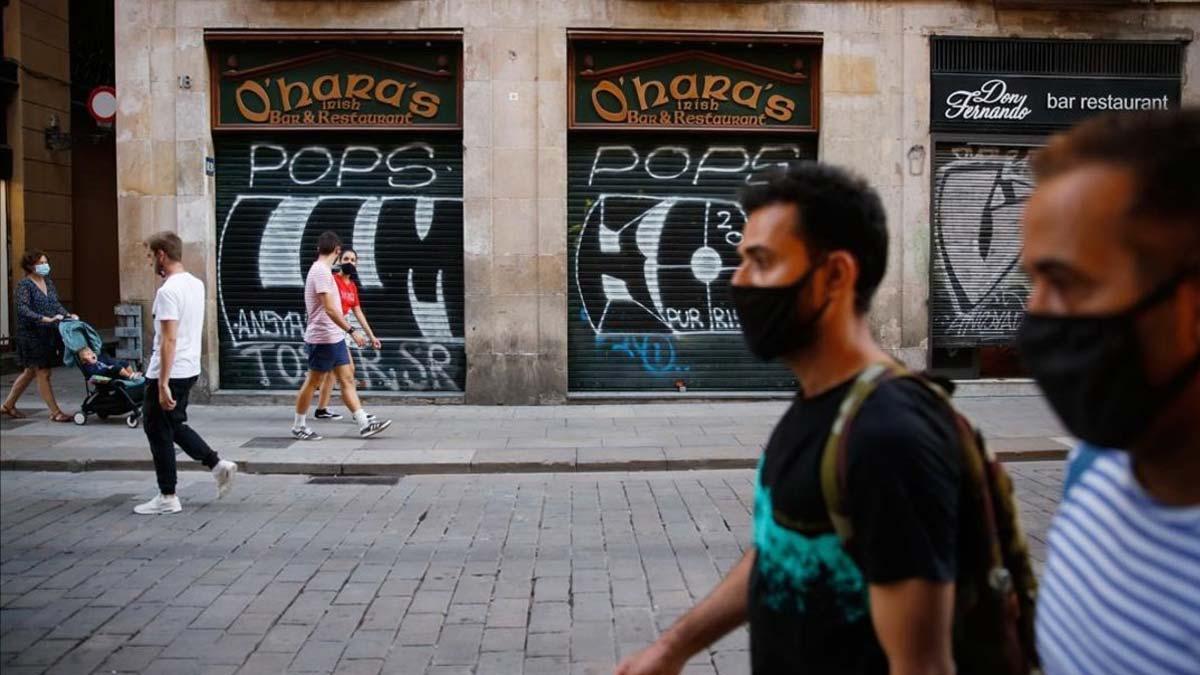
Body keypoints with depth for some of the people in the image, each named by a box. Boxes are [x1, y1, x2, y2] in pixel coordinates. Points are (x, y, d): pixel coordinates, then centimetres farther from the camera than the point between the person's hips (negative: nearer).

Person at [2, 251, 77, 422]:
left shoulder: (48, 282, 12)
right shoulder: (24, 285, -11)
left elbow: (56, 304, 14)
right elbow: (23, 309, -21)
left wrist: (67, 315, -4)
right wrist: (45, 319, -30)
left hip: (48, 334, 8)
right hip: (31, 335, -8)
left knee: (30, 372, 18)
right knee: (43, 373, -4)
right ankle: (55, 412, 0)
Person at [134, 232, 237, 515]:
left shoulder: (168, 291, -20)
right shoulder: (196, 284, 9)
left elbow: (169, 340, -25)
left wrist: (163, 384, -25)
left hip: (169, 373, -9)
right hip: (190, 369, 9)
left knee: (158, 431, 2)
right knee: (174, 425, 22)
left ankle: (167, 498, 9)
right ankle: (218, 465, 13)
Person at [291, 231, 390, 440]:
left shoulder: (322, 270, 13)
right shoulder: (321, 271, -17)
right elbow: (330, 309, -24)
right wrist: (352, 331, -24)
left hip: (334, 338, 9)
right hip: (323, 339, -9)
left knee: (347, 379, 5)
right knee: (312, 382, 2)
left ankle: (364, 424, 5)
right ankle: (298, 426, 15)